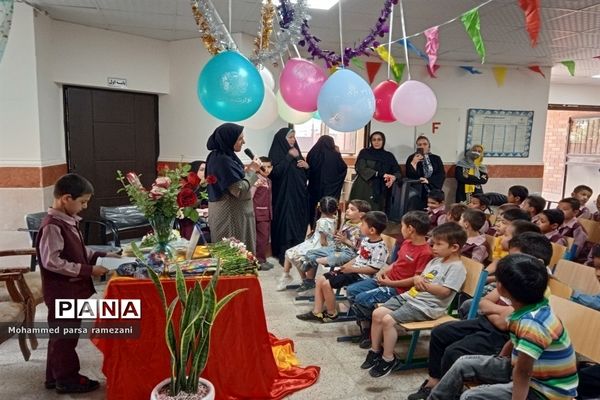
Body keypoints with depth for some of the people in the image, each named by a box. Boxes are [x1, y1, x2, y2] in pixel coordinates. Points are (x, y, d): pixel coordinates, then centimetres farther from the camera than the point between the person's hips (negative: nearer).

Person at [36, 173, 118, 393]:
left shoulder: (69, 221, 6)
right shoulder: (52, 226, -23)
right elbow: (52, 262, -26)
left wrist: (101, 256, 5)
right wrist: (88, 270, -24)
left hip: (71, 290, 9)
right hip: (61, 292, -9)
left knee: (62, 334, 20)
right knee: (65, 336, 5)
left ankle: (55, 376, 34)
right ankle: (67, 379, 21)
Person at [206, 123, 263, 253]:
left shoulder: (223, 156, 8)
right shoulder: (223, 160, -22)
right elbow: (239, 190, -23)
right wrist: (252, 170, -12)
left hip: (232, 211, 10)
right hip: (230, 215, -10)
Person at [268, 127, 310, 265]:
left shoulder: (296, 152, 14)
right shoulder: (276, 153, -7)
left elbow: (305, 175, 19)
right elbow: (275, 172, -23)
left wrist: (306, 166, -3)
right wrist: (289, 157, -19)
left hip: (299, 195, 7)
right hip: (284, 196, -7)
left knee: (299, 223, 10)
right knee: (286, 224, -8)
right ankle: (284, 255, -2)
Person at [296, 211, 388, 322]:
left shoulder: (380, 247, -20)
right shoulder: (366, 240, 9)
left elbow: (374, 269, -22)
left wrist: (352, 269, -21)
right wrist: (344, 266, 5)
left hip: (361, 275, -10)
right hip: (352, 270, 10)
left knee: (326, 283, -18)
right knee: (321, 279, 1)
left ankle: (331, 313, 2)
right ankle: (317, 312, 4)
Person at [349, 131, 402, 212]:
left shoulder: (389, 156, 14)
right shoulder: (364, 153, 5)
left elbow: (398, 171, 8)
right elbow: (361, 169, -9)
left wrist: (394, 177, -17)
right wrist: (381, 175, -17)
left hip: (380, 192, 2)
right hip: (363, 191, -2)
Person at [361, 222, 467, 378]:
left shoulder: (457, 267, -9)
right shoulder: (435, 260, 18)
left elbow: (444, 292, -18)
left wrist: (424, 285, -24)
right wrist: (417, 279, -5)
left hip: (427, 306, -9)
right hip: (411, 296, 9)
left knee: (388, 320, -21)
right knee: (377, 313, -2)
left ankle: (388, 359, -4)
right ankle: (375, 351, 14)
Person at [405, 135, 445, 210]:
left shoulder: (436, 159, 11)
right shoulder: (412, 158, 4)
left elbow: (442, 175, 0)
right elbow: (410, 176, -5)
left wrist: (428, 180, -13)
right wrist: (413, 163, -18)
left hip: (434, 192, 2)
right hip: (418, 193, -2)